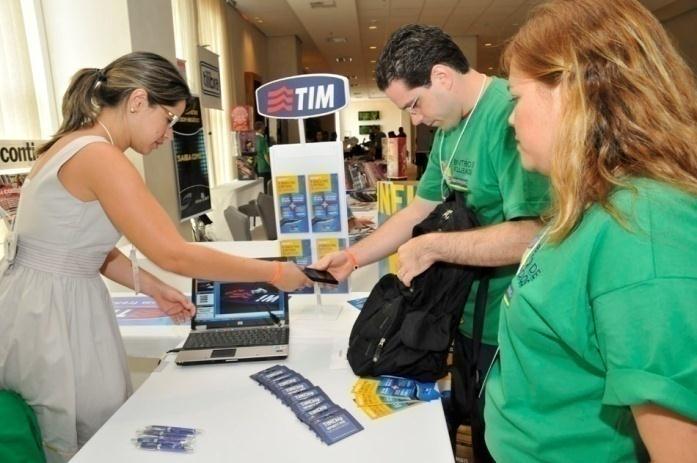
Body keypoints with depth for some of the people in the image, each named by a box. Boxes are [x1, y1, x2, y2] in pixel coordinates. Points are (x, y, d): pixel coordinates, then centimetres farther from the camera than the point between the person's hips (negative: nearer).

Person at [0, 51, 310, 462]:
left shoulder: (77, 145, 8)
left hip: (57, 305, 10)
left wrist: (154, 289, 6)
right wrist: (274, 273, -19)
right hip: (51, 315, -10)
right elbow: (175, 255, -27)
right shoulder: (100, 157, -23)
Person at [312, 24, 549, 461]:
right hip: (465, 314, 8)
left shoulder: (511, 115, -23)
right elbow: (420, 210, 11)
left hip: (508, 329, -8)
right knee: (472, 428, 26)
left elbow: (532, 234, -31)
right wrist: (353, 257, 6)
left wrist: (432, 247, -22)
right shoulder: (449, 129, 6)